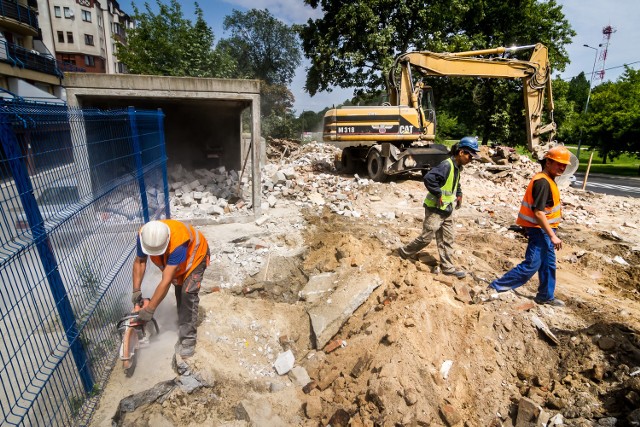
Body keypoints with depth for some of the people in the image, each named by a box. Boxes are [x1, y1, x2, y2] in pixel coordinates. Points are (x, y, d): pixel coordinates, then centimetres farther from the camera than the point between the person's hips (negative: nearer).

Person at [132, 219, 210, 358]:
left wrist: (150, 309, -36)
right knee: (178, 292, 10)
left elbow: (166, 281, -42)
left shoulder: (178, 243, -46)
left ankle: (188, 338, -10)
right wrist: (136, 290, -14)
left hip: (195, 254, -6)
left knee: (188, 294, -18)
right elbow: (139, 262, -9)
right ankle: (183, 323, 31)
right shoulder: (144, 235, -28)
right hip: (172, 259, 6)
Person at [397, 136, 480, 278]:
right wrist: (438, 194, -26)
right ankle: (404, 252, 20)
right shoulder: (446, 165, -22)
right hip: (435, 209, -9)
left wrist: (459, 194, 15)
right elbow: (428, 178, -35)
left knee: (447, 240, 12)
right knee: (426, 238, 1)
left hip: (447, 210, 9)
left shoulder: (456, 167, 8)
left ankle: (448, 267, 22)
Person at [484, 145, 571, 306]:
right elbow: (538, 212, -26)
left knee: (549, 264, 17)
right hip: (540, 230, -10)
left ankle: (546, 296, 30)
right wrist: (553, 236, -24)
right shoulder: (543, 182, -22)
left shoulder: (547, 180, 10)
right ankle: (496, 287, -3)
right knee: (531, 265, -7)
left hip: (544, 229, 10)